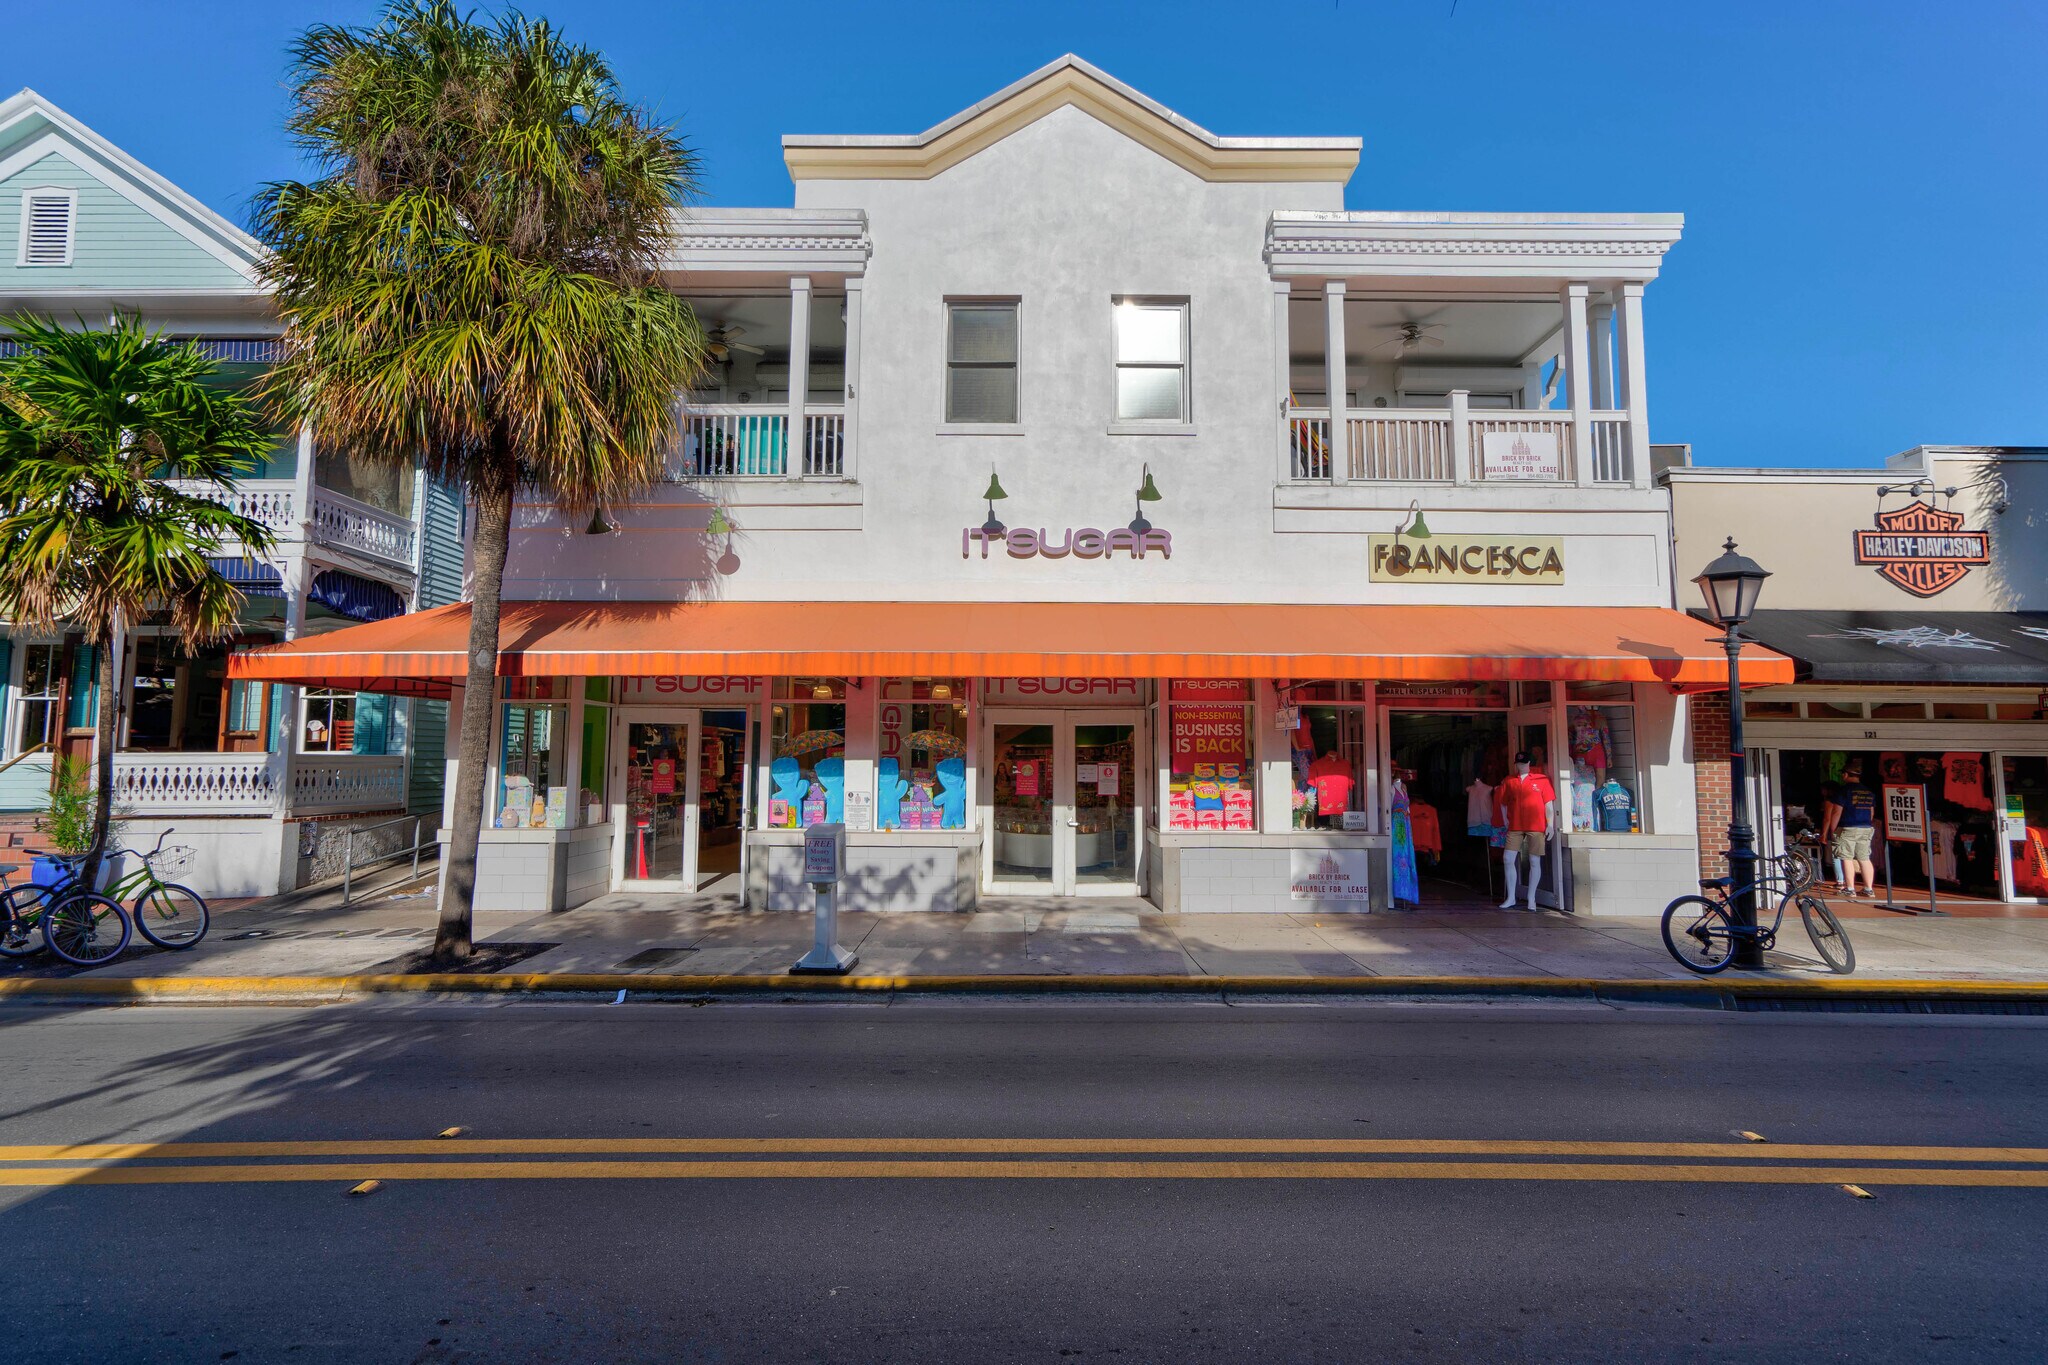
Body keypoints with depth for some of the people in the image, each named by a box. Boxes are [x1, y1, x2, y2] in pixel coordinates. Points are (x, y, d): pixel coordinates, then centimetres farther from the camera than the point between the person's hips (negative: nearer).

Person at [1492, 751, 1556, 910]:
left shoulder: (1541, 780, 2)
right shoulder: (1508, 782, 10)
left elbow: (1549, 803, 0)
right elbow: (1502, 803, 17)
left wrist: (1550, 824, -5)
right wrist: (1505, 821, 11)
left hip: (1536, 827, -3)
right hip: (1515, 828, 3)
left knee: (1535, 862, 1)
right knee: (1507, 859, -2)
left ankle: (1531, 900, 11)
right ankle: (1511, 898, 9)